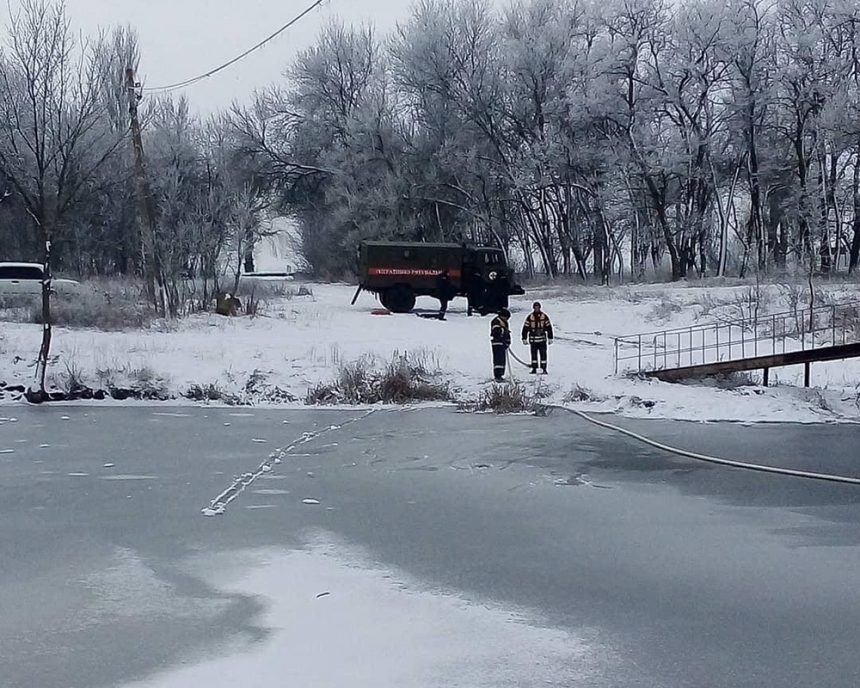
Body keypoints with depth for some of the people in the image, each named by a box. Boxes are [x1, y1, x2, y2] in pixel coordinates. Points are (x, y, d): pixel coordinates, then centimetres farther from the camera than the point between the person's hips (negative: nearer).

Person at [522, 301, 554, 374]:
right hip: (533, 339, 0)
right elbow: (525, 328, 3)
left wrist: (550, 338, 3)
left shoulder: (544, 316, 3)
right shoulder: (530, 317, 2)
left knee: (543, 354, -3)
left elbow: (549, 327, 6)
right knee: (534, 354, 2)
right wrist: (524, 338, 0)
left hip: (542, 339, 0)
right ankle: (534, 369, 8)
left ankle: (544, 369, 1)